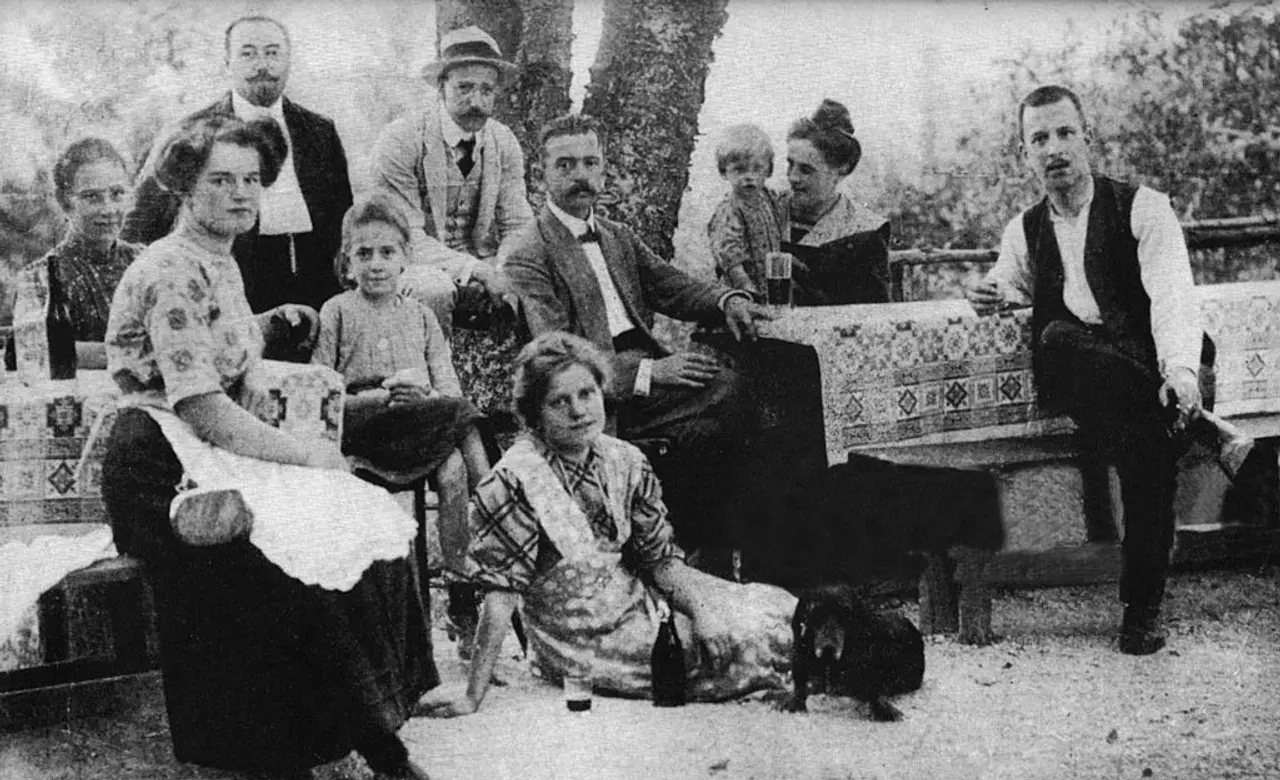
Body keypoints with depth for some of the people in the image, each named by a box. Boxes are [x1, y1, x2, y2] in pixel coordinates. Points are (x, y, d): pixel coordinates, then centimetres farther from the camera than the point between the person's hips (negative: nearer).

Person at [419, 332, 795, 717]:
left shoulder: (624, 461, -2)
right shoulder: (515, 480, -21)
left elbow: (661, 559, 3)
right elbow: (501, 592, -22)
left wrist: (701, 606, -16)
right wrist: (472, 697, -25)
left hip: (640, 605, 6)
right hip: (585, 647, -6)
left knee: (777, 609, 1)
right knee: (755, 635, -12)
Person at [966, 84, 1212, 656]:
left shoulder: (1142, 207, 2)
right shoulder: (1024, 231, 16)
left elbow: (1172, 295, -12)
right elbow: (1011, 287, 33)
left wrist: (1181, 368, -32)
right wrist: (994, 296, 5)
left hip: (1142, 363, -2)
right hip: (1070, 376, 2)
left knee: (1147, 445, -34)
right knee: (1056, 338, -35)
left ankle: (1142, 608, -23)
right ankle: (1194, 427, -34)